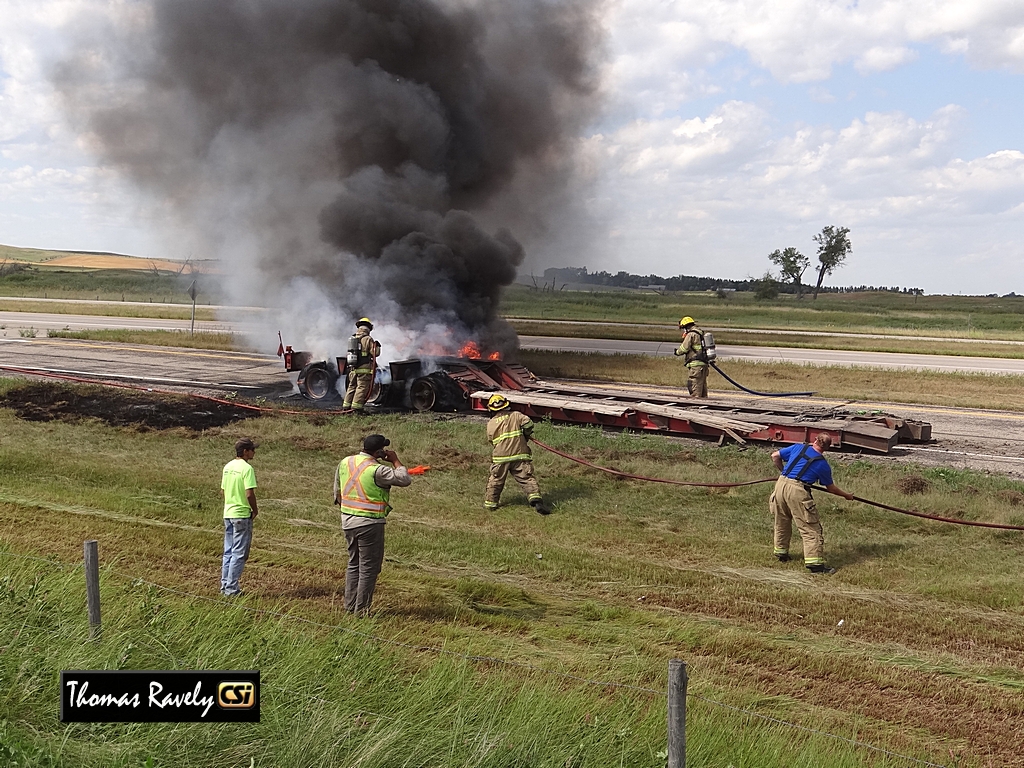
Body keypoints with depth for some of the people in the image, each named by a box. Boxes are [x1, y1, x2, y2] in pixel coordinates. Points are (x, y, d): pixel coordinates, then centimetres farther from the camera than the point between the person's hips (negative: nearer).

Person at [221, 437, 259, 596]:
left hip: (228, 513, 8)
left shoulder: (227, 466, 8)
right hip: (242, 515, -8)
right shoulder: (247, 468, -16)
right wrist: (255, 510, -7)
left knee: (228, 552, 15)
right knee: (239, 553, -1)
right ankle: (231, 588, 1)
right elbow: (249, 494, -21)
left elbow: (223, 491, 13)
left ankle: (225, 585, 19)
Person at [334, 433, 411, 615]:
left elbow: (337, 492, 12)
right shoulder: (377, 470, -19)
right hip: (370, 523, -7)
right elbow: (405, 480, -17)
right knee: (369, 567, 3)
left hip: (348, 521, 7)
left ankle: (350, 605, 23)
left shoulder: (345, 462, 3)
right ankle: (361, 610, 6)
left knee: (353, 564, 19)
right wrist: (395, 461, -4)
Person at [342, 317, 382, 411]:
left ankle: (346, 405, 16)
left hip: (353, 369, 6)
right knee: (362, 388, -4)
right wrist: (377, 346, 8)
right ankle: (356, 407, -9)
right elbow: (375, 353, -10)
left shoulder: (352, 339, 12)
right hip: (364, 369, -6)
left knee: (351, 387, 15)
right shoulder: (368, 339, -9)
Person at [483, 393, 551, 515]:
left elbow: (491, 440, 13)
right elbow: (528, 423, -11)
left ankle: (490, 503, 27)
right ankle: (536, 499, -19)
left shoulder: (490, 424, 6)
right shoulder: (516, 415, 1)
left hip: (500, 458, 1)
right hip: (519, 455, -1)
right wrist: (525, 436, 8)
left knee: (495, 480, 17)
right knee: (527, 478, -3)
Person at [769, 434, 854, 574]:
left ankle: (781, 553, 37)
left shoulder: (798, 448, 11)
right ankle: (815, 563, -5)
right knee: (811, 529, 0)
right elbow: (831, 488, 15)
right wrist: (847, 495, 32)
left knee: (782, 523, 23)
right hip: (797, 491, -5)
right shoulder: (823, 465, 4)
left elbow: (775, 456, 15)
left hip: (781, 484, 5)